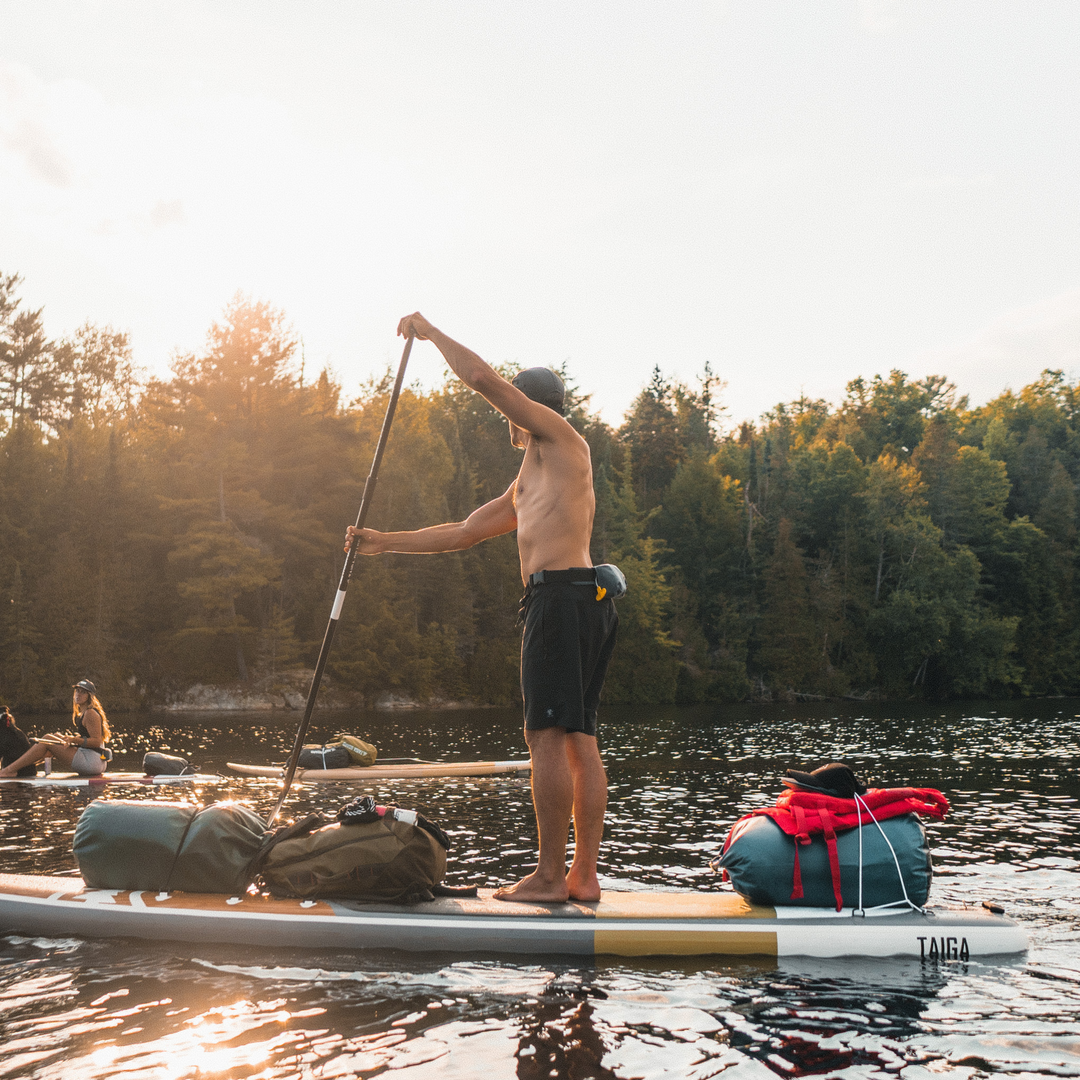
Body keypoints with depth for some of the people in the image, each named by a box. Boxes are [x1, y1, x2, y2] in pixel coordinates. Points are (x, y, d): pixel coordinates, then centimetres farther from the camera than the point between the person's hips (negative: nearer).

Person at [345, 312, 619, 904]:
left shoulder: (559, 437, 4)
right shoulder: (525, 484, 30)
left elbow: (483, 379, -3)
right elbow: (462, 532, 32)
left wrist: (430, 332, 11)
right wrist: (384, 542, 30)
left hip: (561, 592, -10)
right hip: (587, 604, 10)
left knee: (547, 735, -10)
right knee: (579, 739, 5)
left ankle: (549, 875, -9)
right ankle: (584, 875, 7)